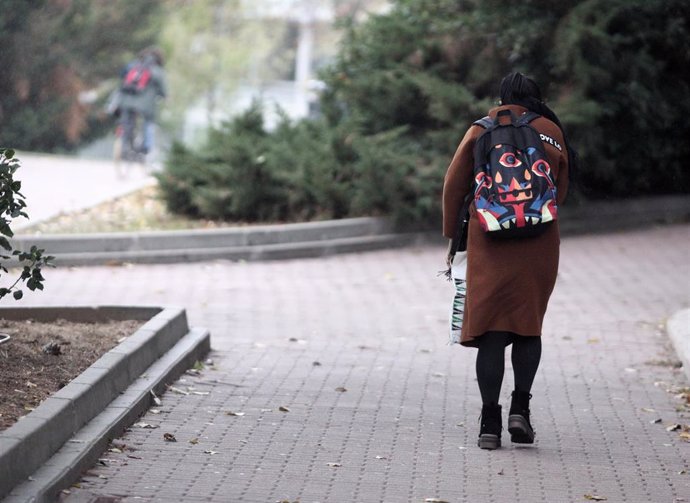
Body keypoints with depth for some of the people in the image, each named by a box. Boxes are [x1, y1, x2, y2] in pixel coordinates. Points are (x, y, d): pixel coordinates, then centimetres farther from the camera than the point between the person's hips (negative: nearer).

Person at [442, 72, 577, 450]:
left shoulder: (482, 131, 6)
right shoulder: (552, 132, 8)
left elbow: (453, 187, 6)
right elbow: (560, 193, 10)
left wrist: (452, 237, 15)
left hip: (489, 244, -1)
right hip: (539, 245, 1)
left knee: (491, 330, 2)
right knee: (528, 325, 13)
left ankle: (490, 421, -4)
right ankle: (520, 407, -2)